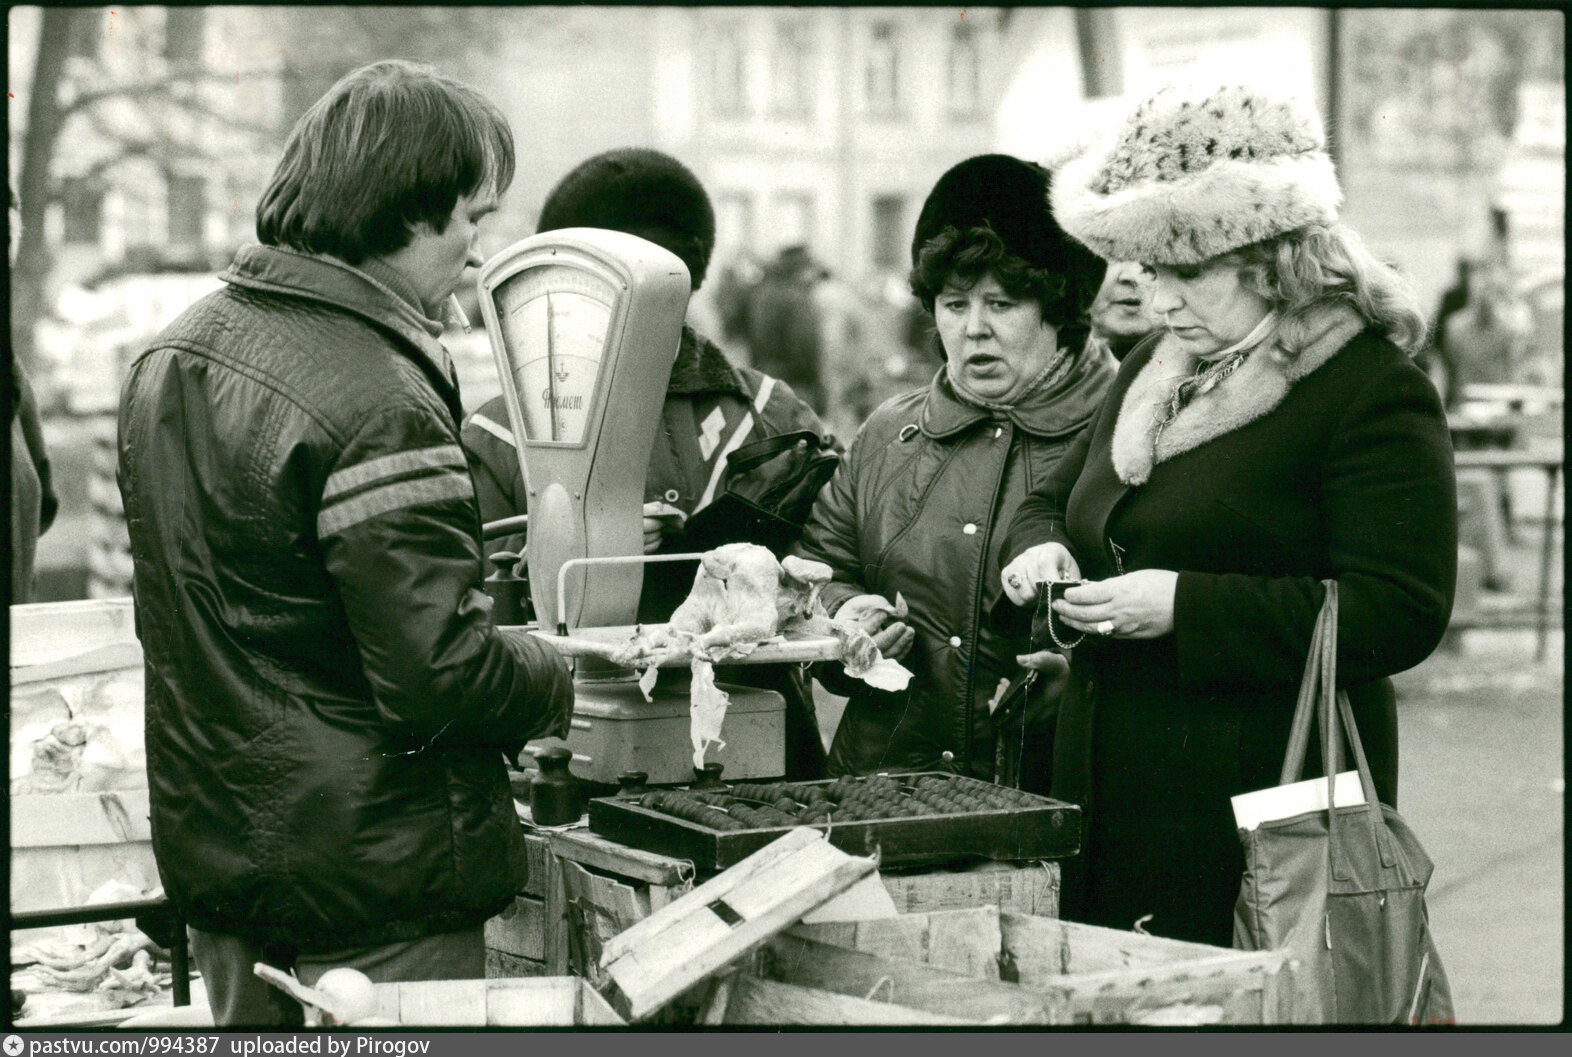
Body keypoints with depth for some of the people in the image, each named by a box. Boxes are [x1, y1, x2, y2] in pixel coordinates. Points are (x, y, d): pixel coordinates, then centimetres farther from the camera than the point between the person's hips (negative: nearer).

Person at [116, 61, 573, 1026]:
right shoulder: (379, 403, -22)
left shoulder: (172, 354, 7)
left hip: (214, 859, 9)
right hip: (374, 880, -9)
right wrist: (568, 680, -5)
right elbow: (439, 676, -25)